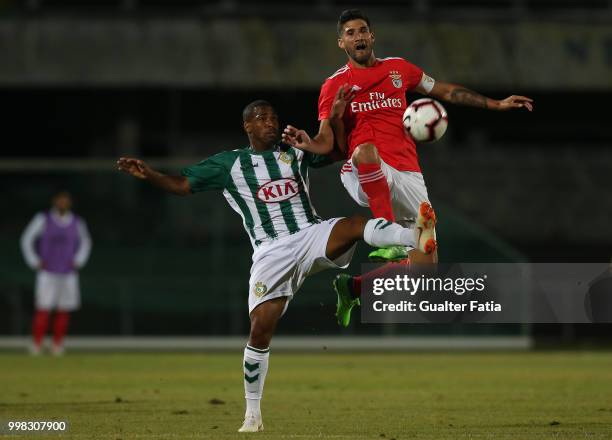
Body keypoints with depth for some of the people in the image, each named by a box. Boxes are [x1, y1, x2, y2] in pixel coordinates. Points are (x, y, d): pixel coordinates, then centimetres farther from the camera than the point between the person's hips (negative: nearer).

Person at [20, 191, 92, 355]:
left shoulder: (77, 223, 4)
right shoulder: (43, 219, -2)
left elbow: (85, 243, 21)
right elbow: (27, 239, 5)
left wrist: (78, 261, 9)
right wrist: (34, 262, 0)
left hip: (69, 274, 3)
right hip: (47, 273, -3)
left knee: (64, 310, -1)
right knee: (43, 308, -12)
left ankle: (57, 344, 8)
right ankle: (36, 343, -8)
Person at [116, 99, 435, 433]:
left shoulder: (294, 152, 14)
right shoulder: (228, 164, 9)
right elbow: (182, 185, 8)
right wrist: (148, 175, -9)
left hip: (312, 236, 1)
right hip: (271, 253, -1)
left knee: (356, 225, -31)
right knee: (260, 330, -8)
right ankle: (252, 413, 5)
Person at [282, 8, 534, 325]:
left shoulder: (397, 68, 16)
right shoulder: (335, 85, 6)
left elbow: (445, 91, 25)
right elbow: (327, 142, 1)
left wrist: (496, 105, 24)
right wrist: (307, 144, -23)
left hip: (407, 175, 4)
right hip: (365, 176, -4)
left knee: (426, 263, -2)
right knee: (365, 150, -43)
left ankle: (355, 286, 18)